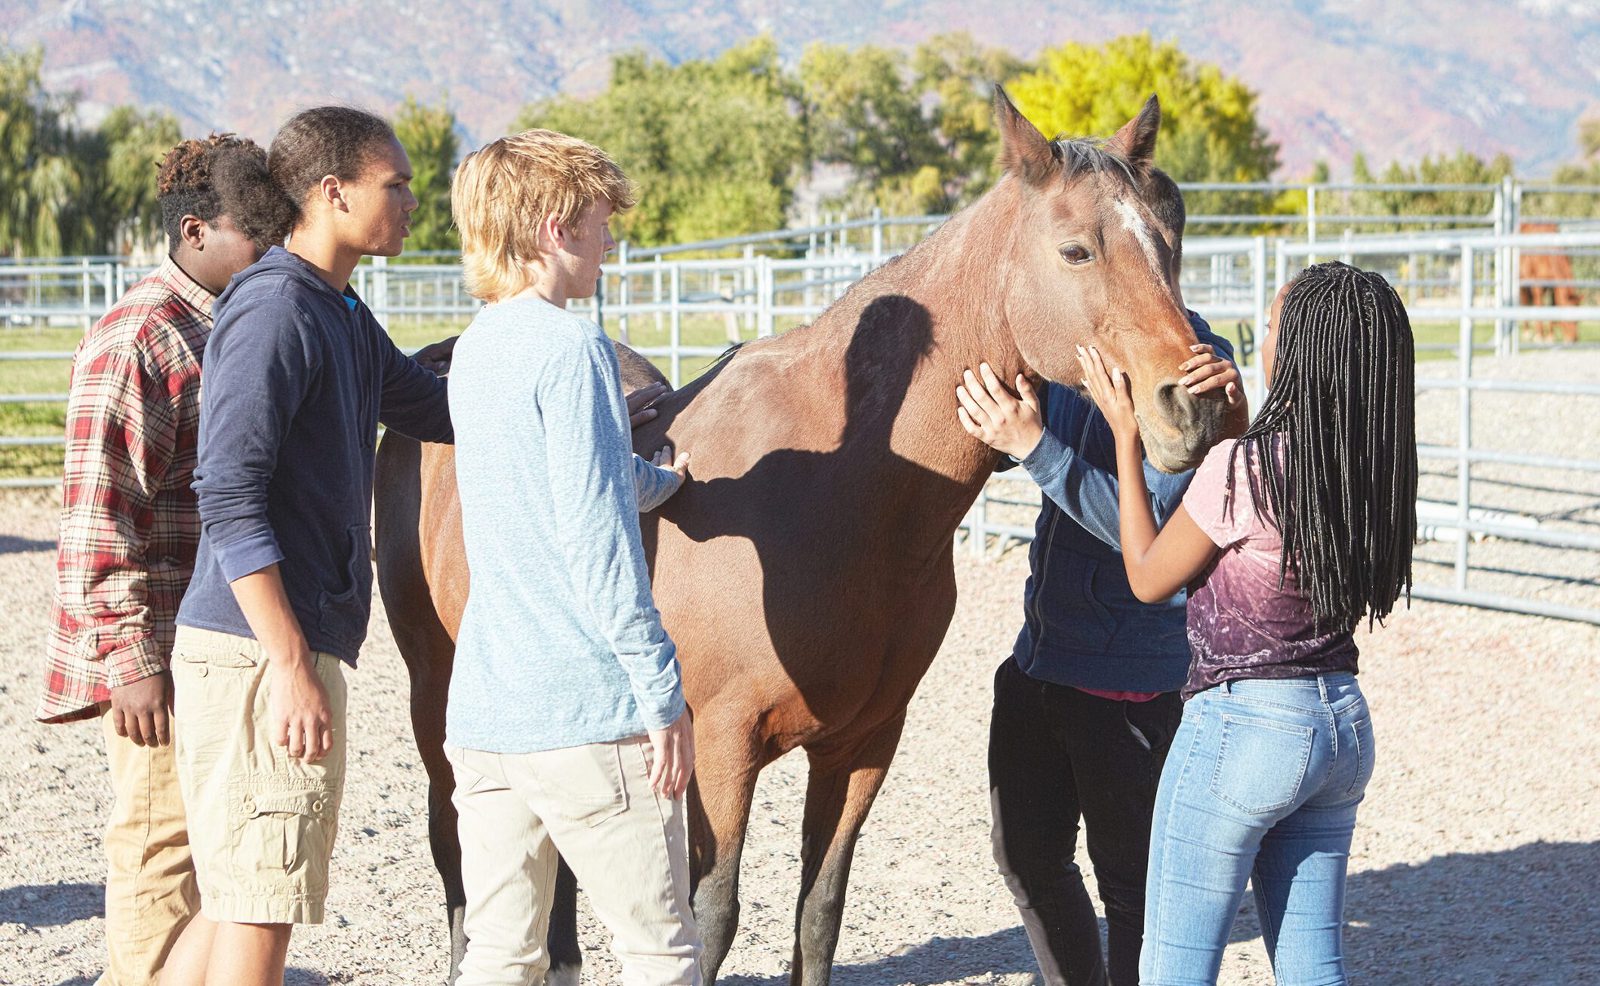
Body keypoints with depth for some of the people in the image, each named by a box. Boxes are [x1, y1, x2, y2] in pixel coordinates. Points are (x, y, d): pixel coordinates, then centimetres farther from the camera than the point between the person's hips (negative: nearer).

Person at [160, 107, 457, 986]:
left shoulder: (341, 315, 15)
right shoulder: (272, 312, -14)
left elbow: (432, 407, 31)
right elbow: (228, 501, -20)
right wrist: (292, 667, -23)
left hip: (288, 650, 10)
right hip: (259, 651, -10)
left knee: (240, 898, 16)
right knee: (260, 906, -4)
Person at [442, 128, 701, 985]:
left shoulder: (474, 350, 13)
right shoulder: (572, 348, -13)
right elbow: (593, 537, -18)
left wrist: (661, 481, 46)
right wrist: (663, 691, -15)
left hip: (481, 714, 8)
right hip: (589, 718, -8)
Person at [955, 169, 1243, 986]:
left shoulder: (1190, 363, -18)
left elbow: (1145, 524, -25)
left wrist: (1035, 446, -31)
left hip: (1130, 677, -8)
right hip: (1043, 655, 8)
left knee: (1130, 881, 3)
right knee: (1027, 857, 18)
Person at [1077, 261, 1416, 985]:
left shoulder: (1243, 468, -19)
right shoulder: (1378, 471, 1)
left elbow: (1147, 577, -4)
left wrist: (1125, 435, 1)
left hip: (1242, 720, -7)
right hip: (1344, 721, 7)